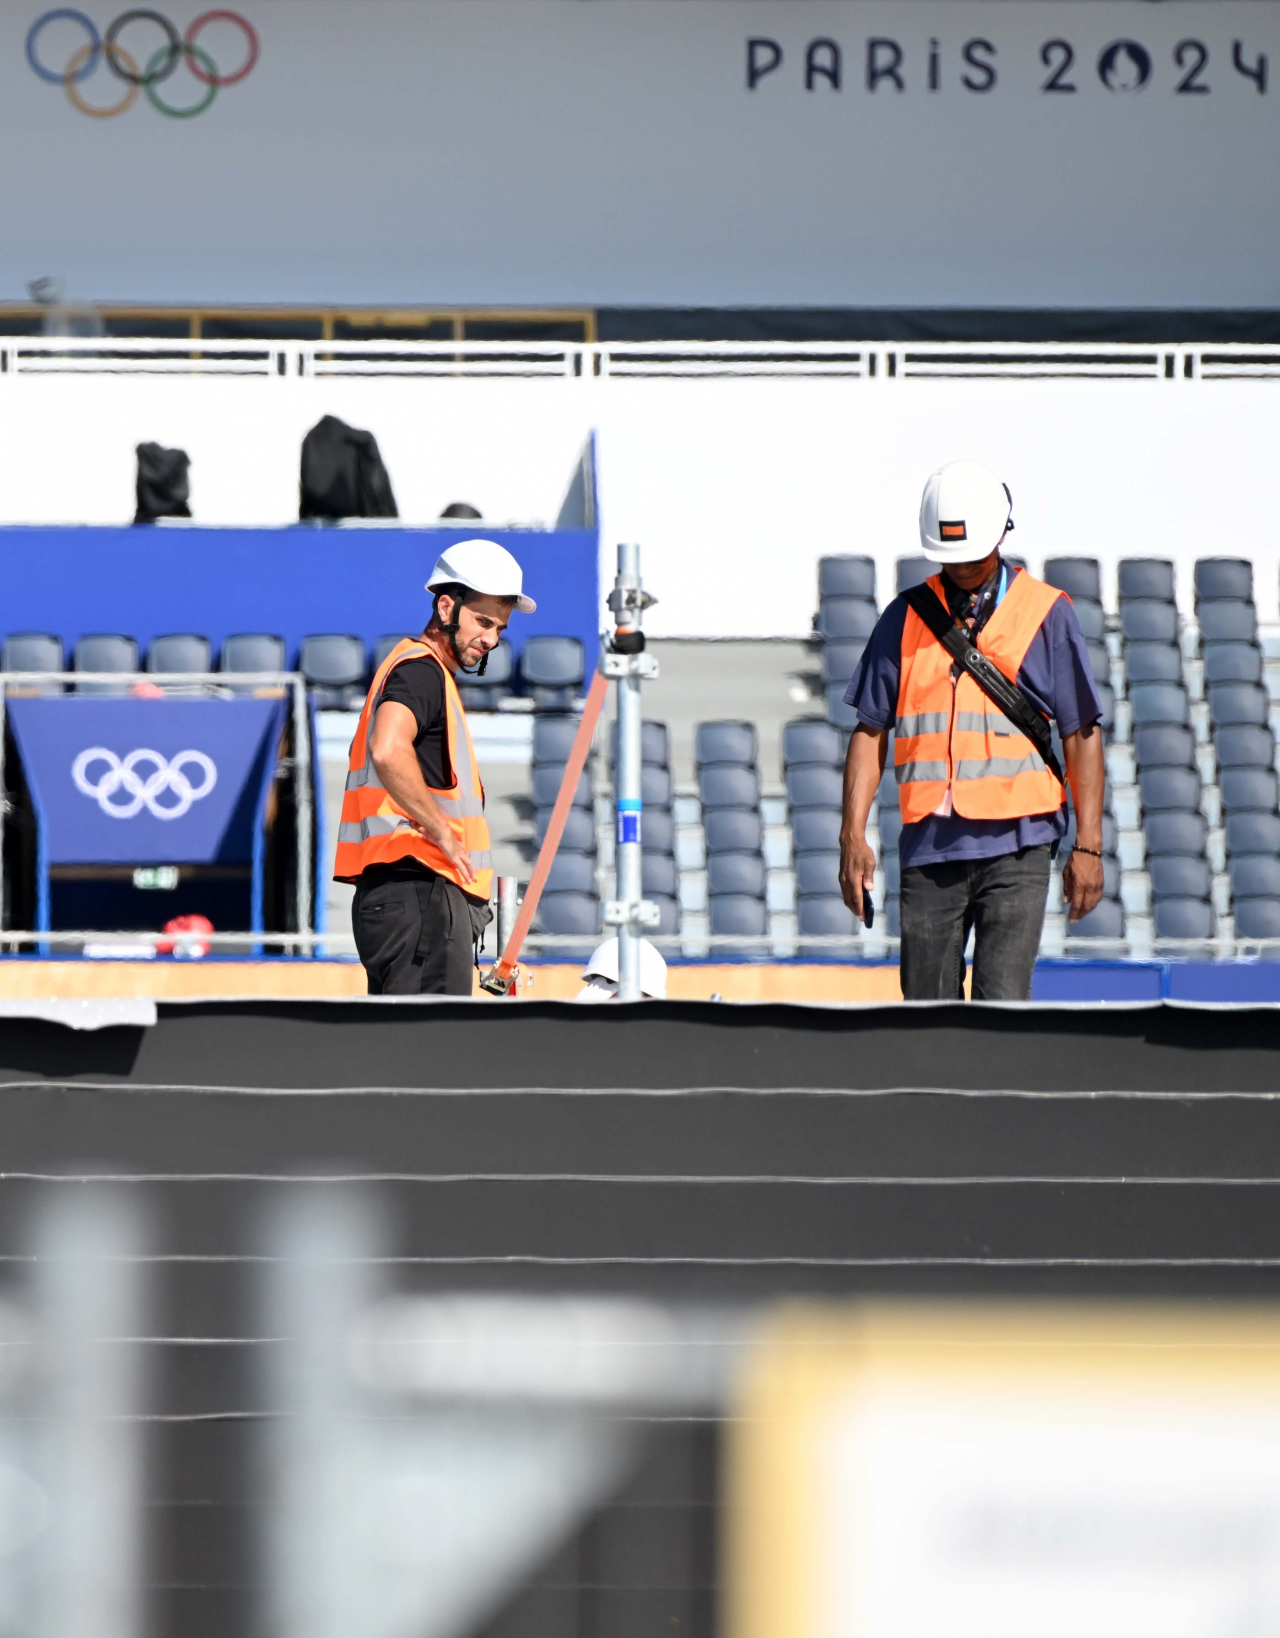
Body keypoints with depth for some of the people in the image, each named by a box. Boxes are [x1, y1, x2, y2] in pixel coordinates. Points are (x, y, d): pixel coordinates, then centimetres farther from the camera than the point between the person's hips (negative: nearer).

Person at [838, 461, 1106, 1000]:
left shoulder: (1046, 615, 5)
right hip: (928, 847, 3)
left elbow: (1081, 734, 5)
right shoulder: (905, 617, 11)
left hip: (1014, 843, -3)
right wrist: (853, 835, 2)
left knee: (1001, 1002, -14)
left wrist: (1088, 845, -2)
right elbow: (871, 731, 12)